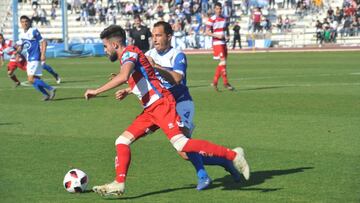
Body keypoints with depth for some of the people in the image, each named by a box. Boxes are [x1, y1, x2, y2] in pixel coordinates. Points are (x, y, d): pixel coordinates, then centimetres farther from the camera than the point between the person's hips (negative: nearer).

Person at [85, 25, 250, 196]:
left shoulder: (129, 52, -8)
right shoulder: (128, 56, 21)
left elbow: (123, 77, -29)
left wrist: (96, 91, -24)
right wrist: (127, 91, 24)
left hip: (161, 104, -10)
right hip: (150, 110, 10)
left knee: (181, 144, -21)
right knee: (122, 141, 5)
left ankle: (233, 155, -16)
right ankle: (119, 184, 3)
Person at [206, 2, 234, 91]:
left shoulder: (224, 19, 12)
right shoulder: (212, 19, -8)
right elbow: (207, 32, -10)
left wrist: (228, 36, 5)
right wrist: (217, 35, -21)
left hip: (223, 43, 7)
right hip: (217, 43, -7)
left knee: (222, 63, 7)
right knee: (223, 61, -13)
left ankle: (215, 82, 16)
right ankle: (225, 83, -9)